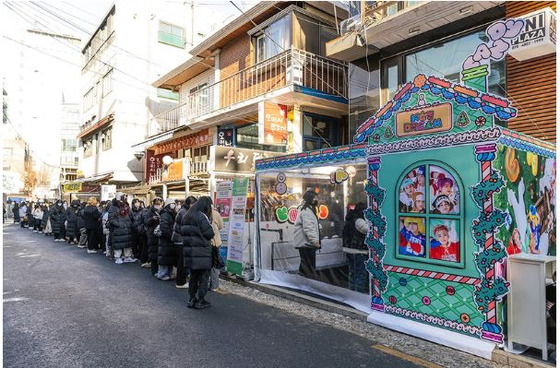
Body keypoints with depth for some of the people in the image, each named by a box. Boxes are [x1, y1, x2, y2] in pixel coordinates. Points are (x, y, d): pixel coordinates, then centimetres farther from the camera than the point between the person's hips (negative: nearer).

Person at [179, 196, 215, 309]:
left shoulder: (187, 216, 9)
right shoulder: (202, 217, -16)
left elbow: (181, 231, 14)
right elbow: (210, 234, -17)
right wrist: (210, 225, 0)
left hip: (189, 250, 8)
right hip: (201, 251, -8)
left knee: (193, 275, 19)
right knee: (204, 276, 5)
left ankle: (191, 299, 26)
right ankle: (201, 301, 9)